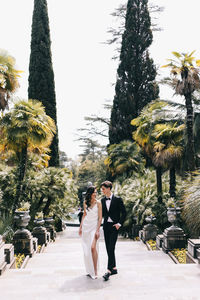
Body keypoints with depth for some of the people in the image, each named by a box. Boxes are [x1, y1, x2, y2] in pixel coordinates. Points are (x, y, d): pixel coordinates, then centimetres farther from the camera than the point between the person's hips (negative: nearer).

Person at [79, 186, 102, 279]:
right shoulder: (85, 203, 5)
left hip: (94, 227, -4)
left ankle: (95, 271, -8)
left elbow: (100, 217, -7)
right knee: (86, 249, 7)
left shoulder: (98, 203, -6)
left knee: (93, 247, -17)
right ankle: (89, 270, 21)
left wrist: (97, 230, -13)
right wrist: (80, 227, 12)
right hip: (86, 226, 4)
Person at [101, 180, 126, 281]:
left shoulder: (117, 199, -6)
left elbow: (124, 212, -4)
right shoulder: (103, 200, 9)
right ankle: (114, 268, 22)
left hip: (114, 226, -6)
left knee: (111, 248, -11)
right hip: (106, 226, 6)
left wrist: (119, 223, -10)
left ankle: (109, 270, -11)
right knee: (108, 249, 9)